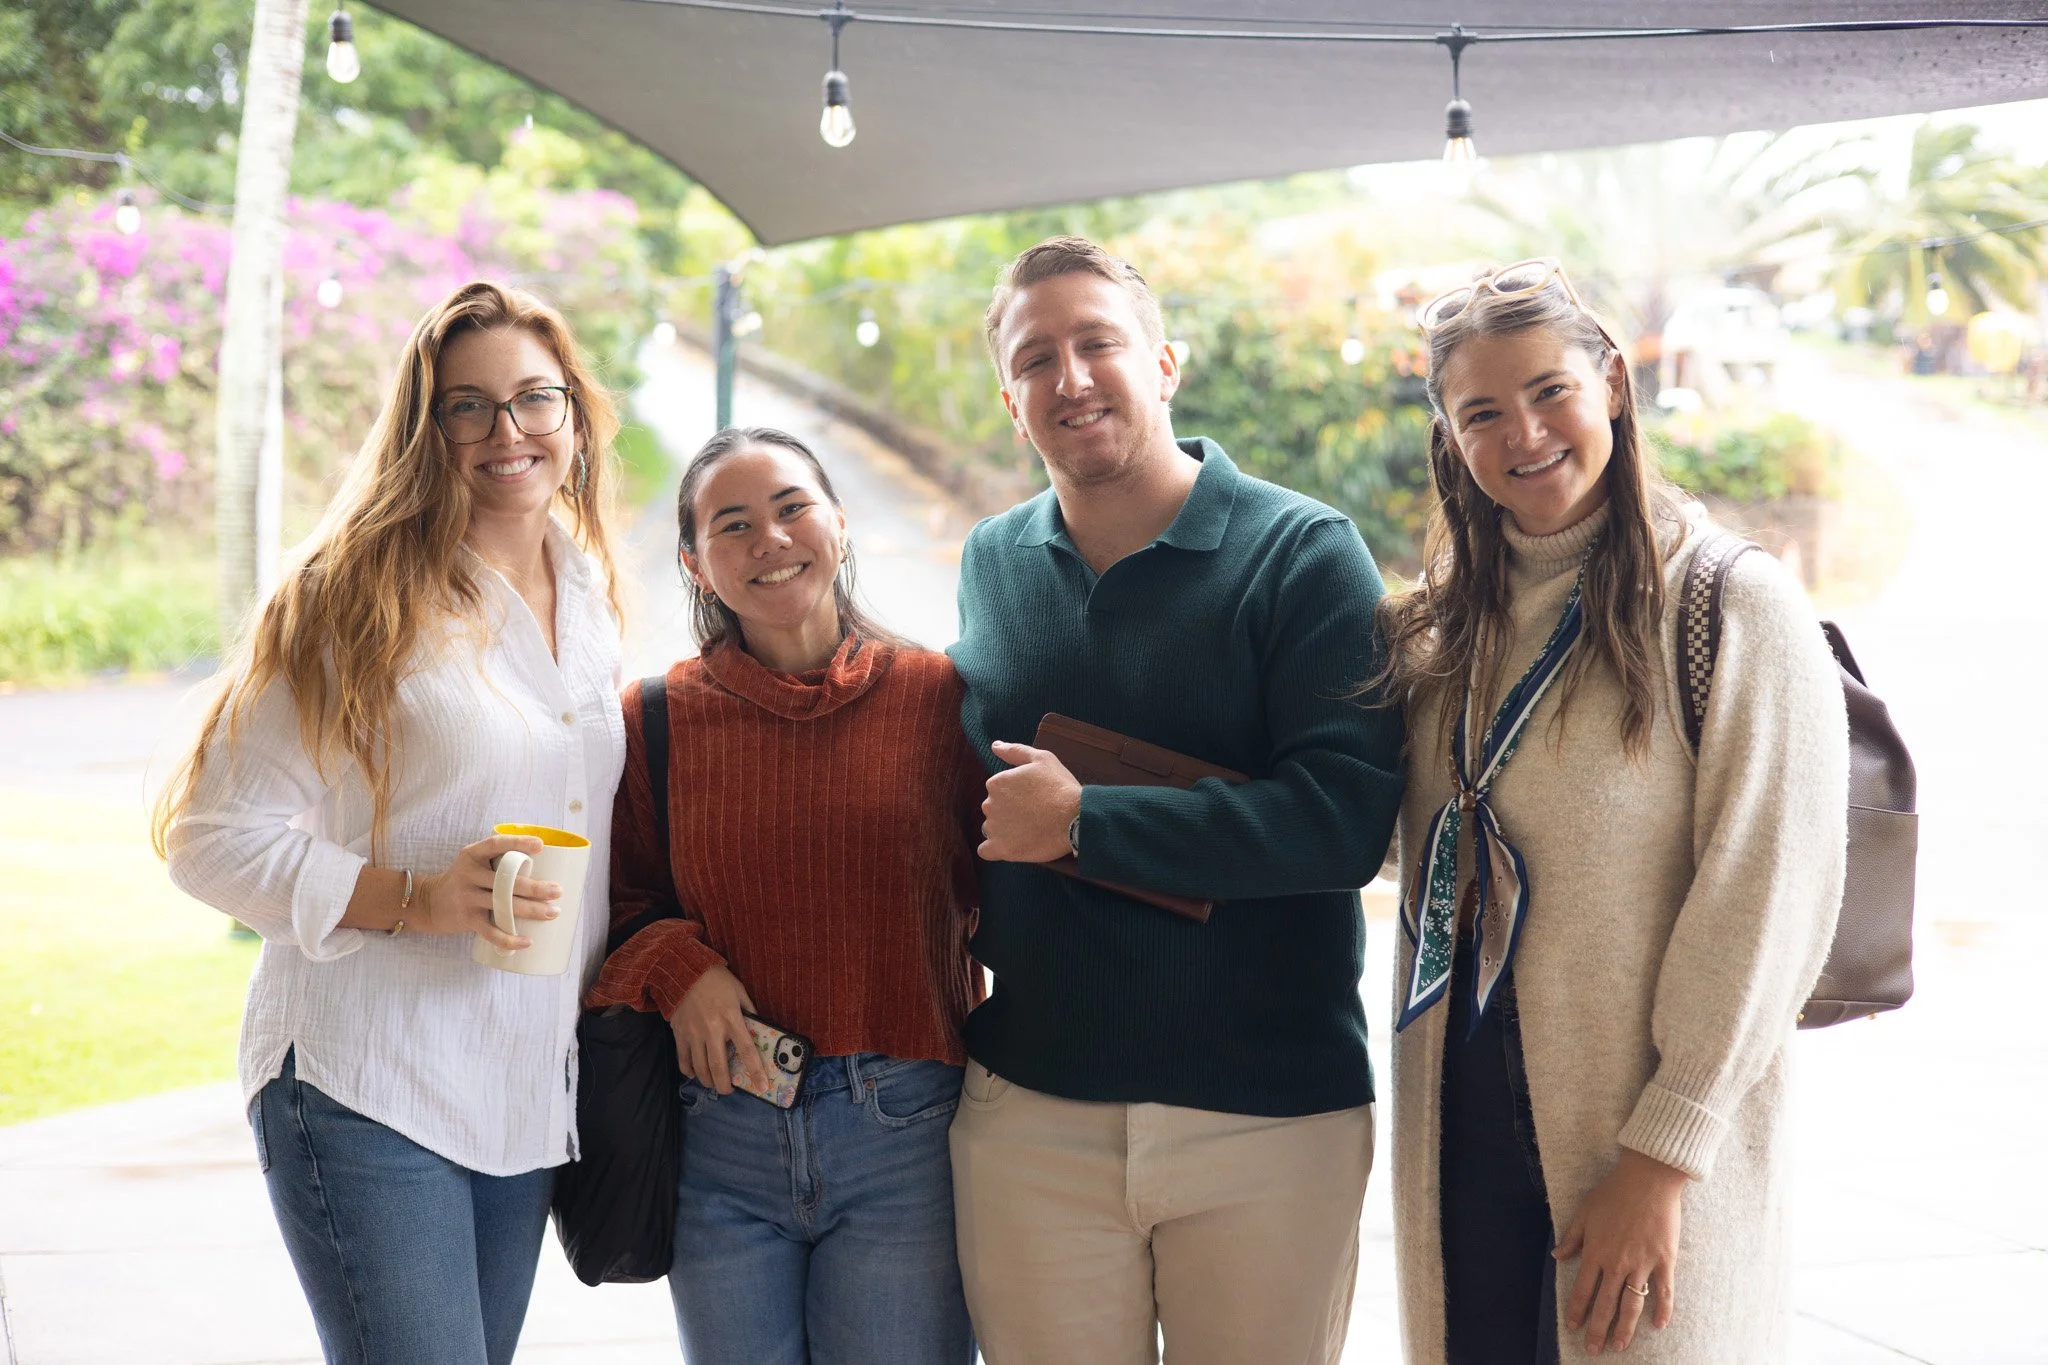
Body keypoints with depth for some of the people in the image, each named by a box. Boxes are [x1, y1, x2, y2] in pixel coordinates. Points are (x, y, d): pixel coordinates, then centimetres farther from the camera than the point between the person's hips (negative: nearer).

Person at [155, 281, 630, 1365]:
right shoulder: (356, 599, -8)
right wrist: (409, 898, -22)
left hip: (529, 1097, 6)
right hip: (367, 1090, -6)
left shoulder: (587, 599, 11)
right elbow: (217, 839, -10)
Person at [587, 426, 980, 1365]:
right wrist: (676, 969, -10)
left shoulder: (938, 695, 0)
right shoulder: (657, 718, 4)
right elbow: (619, 904, 11)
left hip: (902, 1139, -1)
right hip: (720, 1144, 2)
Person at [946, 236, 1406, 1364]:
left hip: (1267, 1116, -3)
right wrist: (961, 946, 7)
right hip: (1028, 1114, 4)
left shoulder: (1303, 552, -6)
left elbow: (1348, 815, -18)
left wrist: (1082, 824, -18)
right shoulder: (991, 563, 10)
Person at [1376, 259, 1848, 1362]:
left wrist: (1662, 1155, -15)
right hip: (1461, 1134, 5)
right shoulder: (1440, 627, 10)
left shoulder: (1739, 608, -8)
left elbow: (1763, 908, -12)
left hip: (1648, 1151, -5)